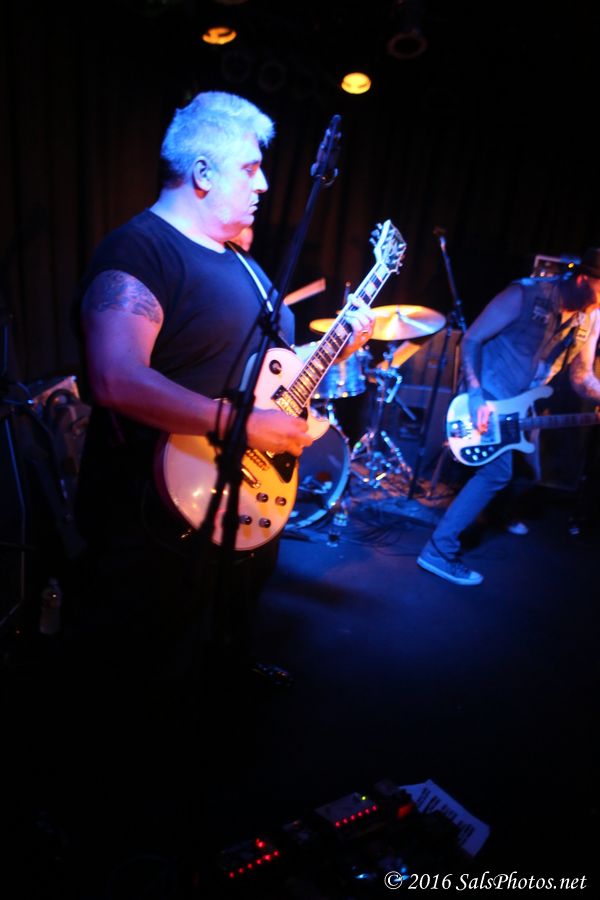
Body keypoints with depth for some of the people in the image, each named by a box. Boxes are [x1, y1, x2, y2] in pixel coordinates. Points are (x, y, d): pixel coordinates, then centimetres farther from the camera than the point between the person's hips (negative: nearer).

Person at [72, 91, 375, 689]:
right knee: (156, 667, 12)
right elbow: (117, 381, -33)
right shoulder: (139, 249, -18)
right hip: (165, 510, -9)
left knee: (232, 638, 30)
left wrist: (336, 345, 6)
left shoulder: (237, 258, 12)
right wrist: (243, 425, -30)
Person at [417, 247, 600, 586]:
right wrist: (476, 395, -26)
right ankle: (440, 552, -10)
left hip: (522, 406, 8)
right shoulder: (524, 295, -20)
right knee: (497, 471, -16)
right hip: (487, 399, -8)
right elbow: (472, 339, -17)